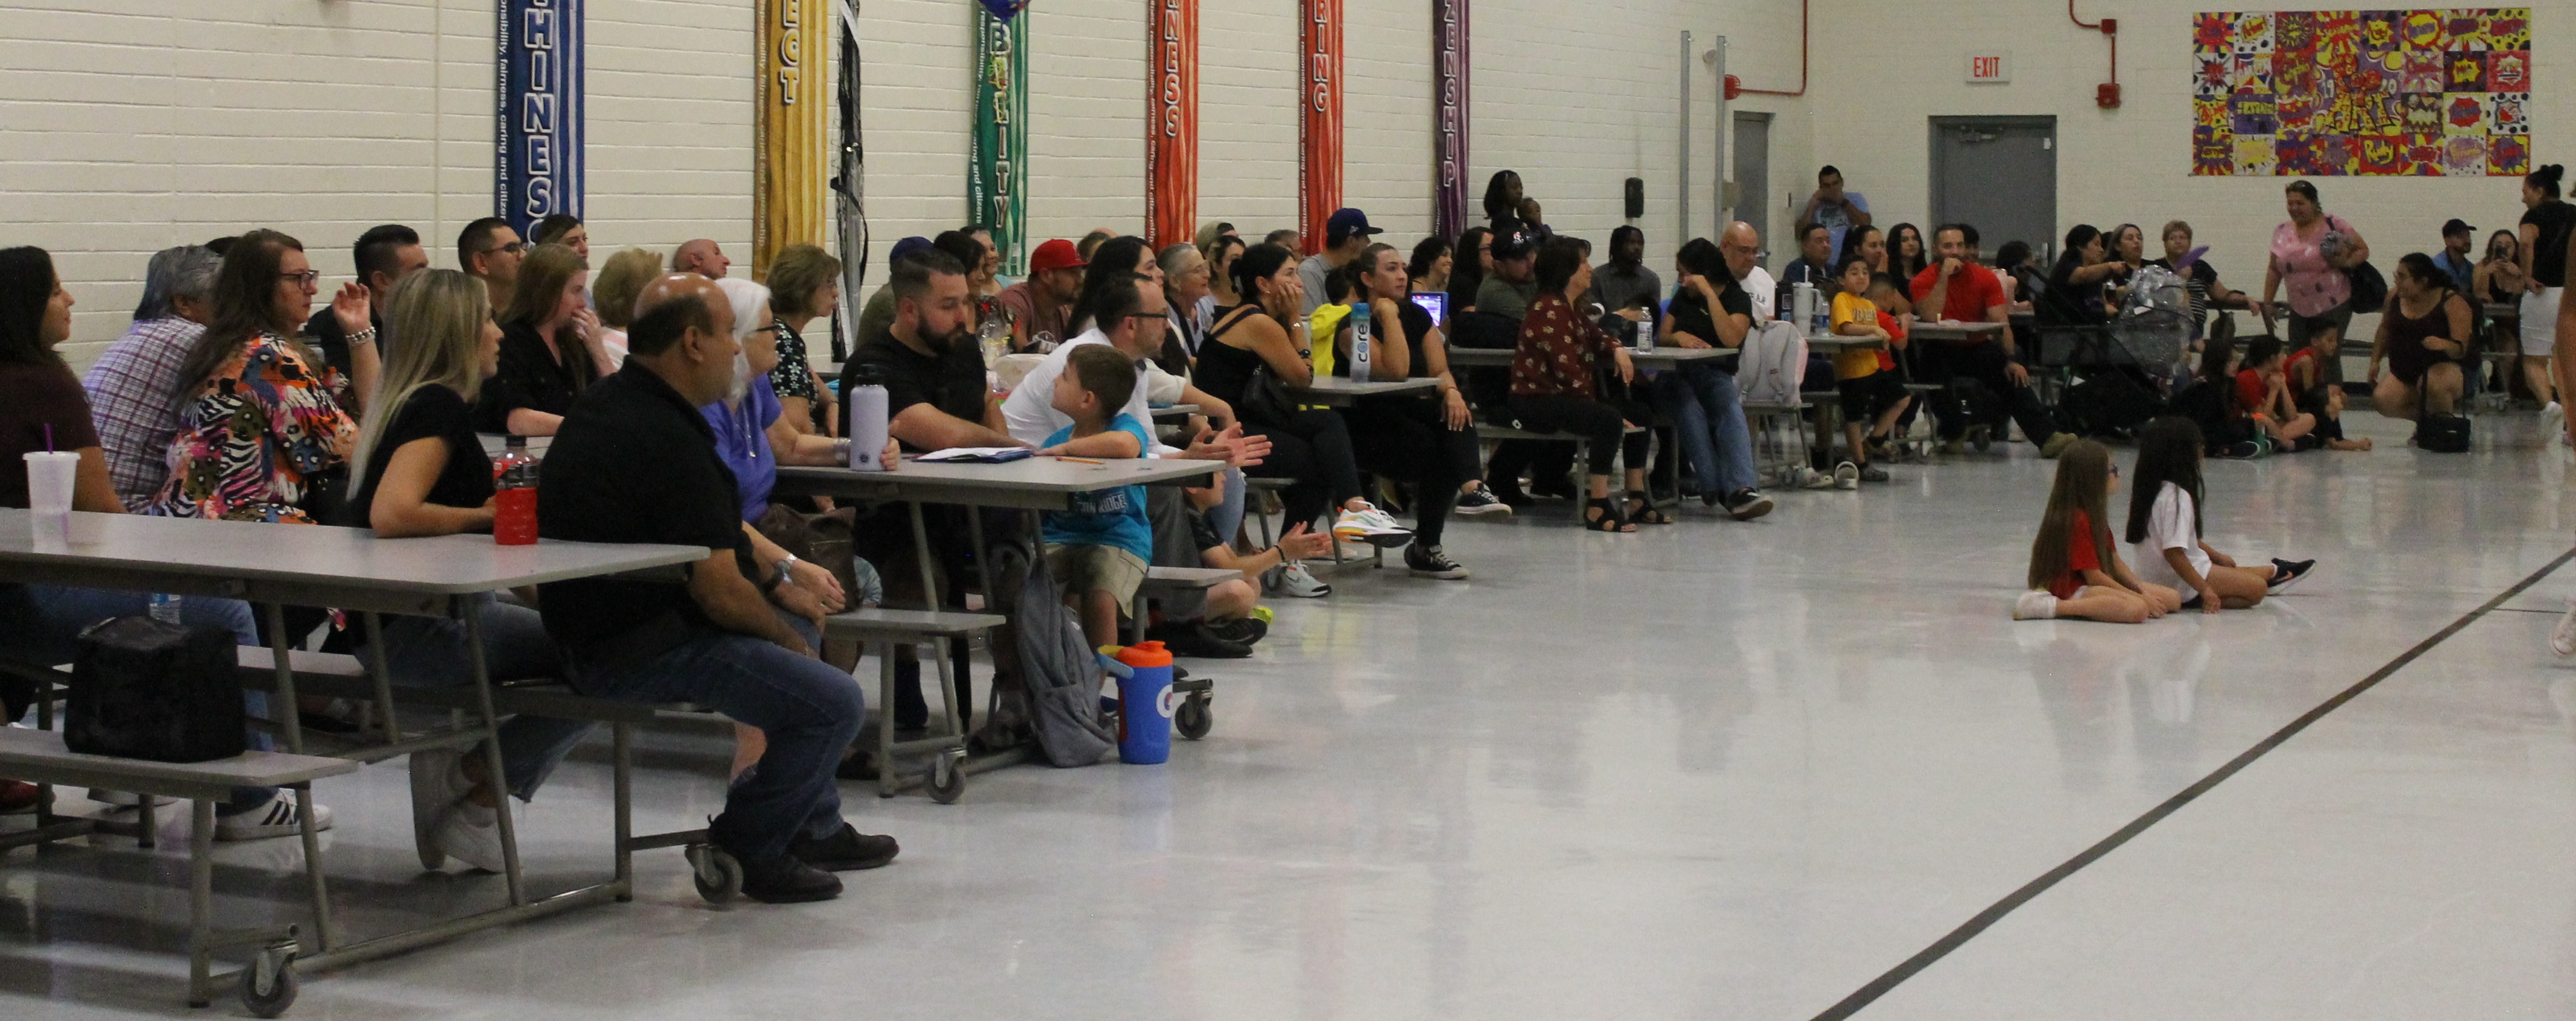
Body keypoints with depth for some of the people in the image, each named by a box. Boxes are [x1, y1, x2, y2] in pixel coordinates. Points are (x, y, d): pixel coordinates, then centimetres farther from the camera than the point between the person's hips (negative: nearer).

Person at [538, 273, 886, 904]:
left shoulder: (611, 403, 10)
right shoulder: (666, 439, -23)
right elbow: (720, 591, -21)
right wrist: (785, 636, -2)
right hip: (635, 653, -12)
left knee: (799, 630, 29)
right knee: (833, 703, -18)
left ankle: (814, 827, 32)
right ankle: (747, 847, 2)